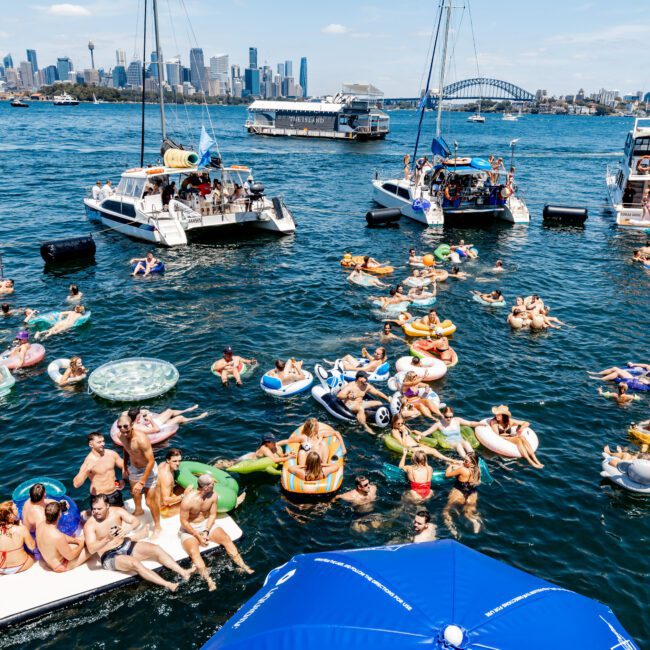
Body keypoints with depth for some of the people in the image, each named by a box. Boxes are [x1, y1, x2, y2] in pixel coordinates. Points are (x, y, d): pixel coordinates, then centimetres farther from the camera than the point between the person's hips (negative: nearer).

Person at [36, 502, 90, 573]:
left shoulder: (41, 524, -16)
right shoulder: (58, 537, -40)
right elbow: (70, 556, -23)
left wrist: (75, 540, 3)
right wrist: (81, 545, -7)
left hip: (49, 560, 7)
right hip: (60, 566, -7)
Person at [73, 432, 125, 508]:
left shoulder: (111, 454, -6)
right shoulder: (89, 461, -19)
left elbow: (124, 466, 9)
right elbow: (76, 484, -25)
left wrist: (123, 480, -6)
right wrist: (85, 471, -38)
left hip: (115, 494, 5)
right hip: (99, 498, -5)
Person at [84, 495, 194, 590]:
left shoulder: (117, 511, -4)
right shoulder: (90, 525, -15)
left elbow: (136, 521, -10)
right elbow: (91, 549, -26)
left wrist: (128, 528, -32)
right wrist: (106, 539, -43)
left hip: (126, 544, 6)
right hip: (109, 556, -6)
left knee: (156, 549, -13)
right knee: (134, 563, -33)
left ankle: (183, 573, -20)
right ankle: (167, 585, -41)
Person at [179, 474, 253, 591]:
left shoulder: (213, 495, -12)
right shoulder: (188, 500, -27)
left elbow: (212, 514, -1)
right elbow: (184, 522, -18)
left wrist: (206, 531, -15)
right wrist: (198, 536, -20)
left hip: (207, 524, 4)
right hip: (189, 529, -4)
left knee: (226, 539, -18)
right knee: (193, 551, -31)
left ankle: (243, 566, -17)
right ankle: (208, 580, -37)